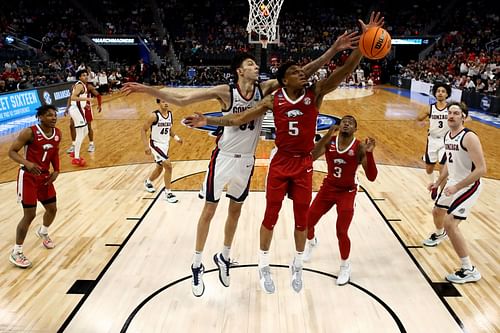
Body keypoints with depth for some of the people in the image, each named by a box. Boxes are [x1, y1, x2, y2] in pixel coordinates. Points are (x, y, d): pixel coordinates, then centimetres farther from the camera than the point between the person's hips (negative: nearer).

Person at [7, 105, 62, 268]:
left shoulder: (57, 133, -1)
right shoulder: (29, 132, -20)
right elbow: (12, 151, -17)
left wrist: (56, 171, 1)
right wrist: (27, 163, -34)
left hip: (45, 176, 7)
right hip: (28, 177, -6)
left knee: (52, 209, 15)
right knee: (29, 215, -6)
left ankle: (42, 232, 49)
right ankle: (16, 252, 10)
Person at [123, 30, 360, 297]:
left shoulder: (265, 88, -7)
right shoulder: (225, 92, -15)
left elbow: (304, 72, -10)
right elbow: (181, 100, -15)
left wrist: (333, 50, -17)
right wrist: (146, 90, -23)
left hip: (246, 160, 4)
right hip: (223, 157, -4)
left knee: (235, 210, 17)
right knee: (209, 211, 6)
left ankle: (224, 257, 39)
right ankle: (197, 265, 23)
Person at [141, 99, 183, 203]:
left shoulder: (170, 114, 1)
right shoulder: (154, 116, -19)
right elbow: (143, 130, -13)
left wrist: (175, 137, -3)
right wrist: (146, 146, -22)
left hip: (165, 144, 7)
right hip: (156, 144, -7)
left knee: (160, 168, 21)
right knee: (168, 166, -18)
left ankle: (148, 182, 51)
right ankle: (168, 193, -6)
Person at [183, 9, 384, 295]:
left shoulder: (316, 93, -5)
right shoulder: (273, 100, -6)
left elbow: (345, 71, -16)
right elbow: (239, 119, -5)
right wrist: (208, 121, -13)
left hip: (305, 164, 1)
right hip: (280, 162, 0)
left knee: (301, 217, 11)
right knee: (271, 215, 7)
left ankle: (297, 267, 34)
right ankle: (264, 267, 28)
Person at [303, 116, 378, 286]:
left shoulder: (359, 147, -15)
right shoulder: (329, 141, -9)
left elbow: (371, 177, -21)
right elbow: (311, 157, -27)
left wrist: (369, 153, -33)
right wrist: (328, 134, -33)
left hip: (347, 192, -3)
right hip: (328, 187, 3)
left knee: (341, 232, -9)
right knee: (307, 221, 7)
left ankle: (345, 266, 19)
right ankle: (311, 242, 45)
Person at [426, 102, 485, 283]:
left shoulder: (469, 137, -24)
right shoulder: (447, 136, 3)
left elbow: (481, 169, -28)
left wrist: (457, 187, -29)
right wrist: (438, 182, 15)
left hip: (468, 186, -9)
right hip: (453, 183, 9)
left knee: (450, 223, -17)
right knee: (437, 211, 26)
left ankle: (469, 271, -5)